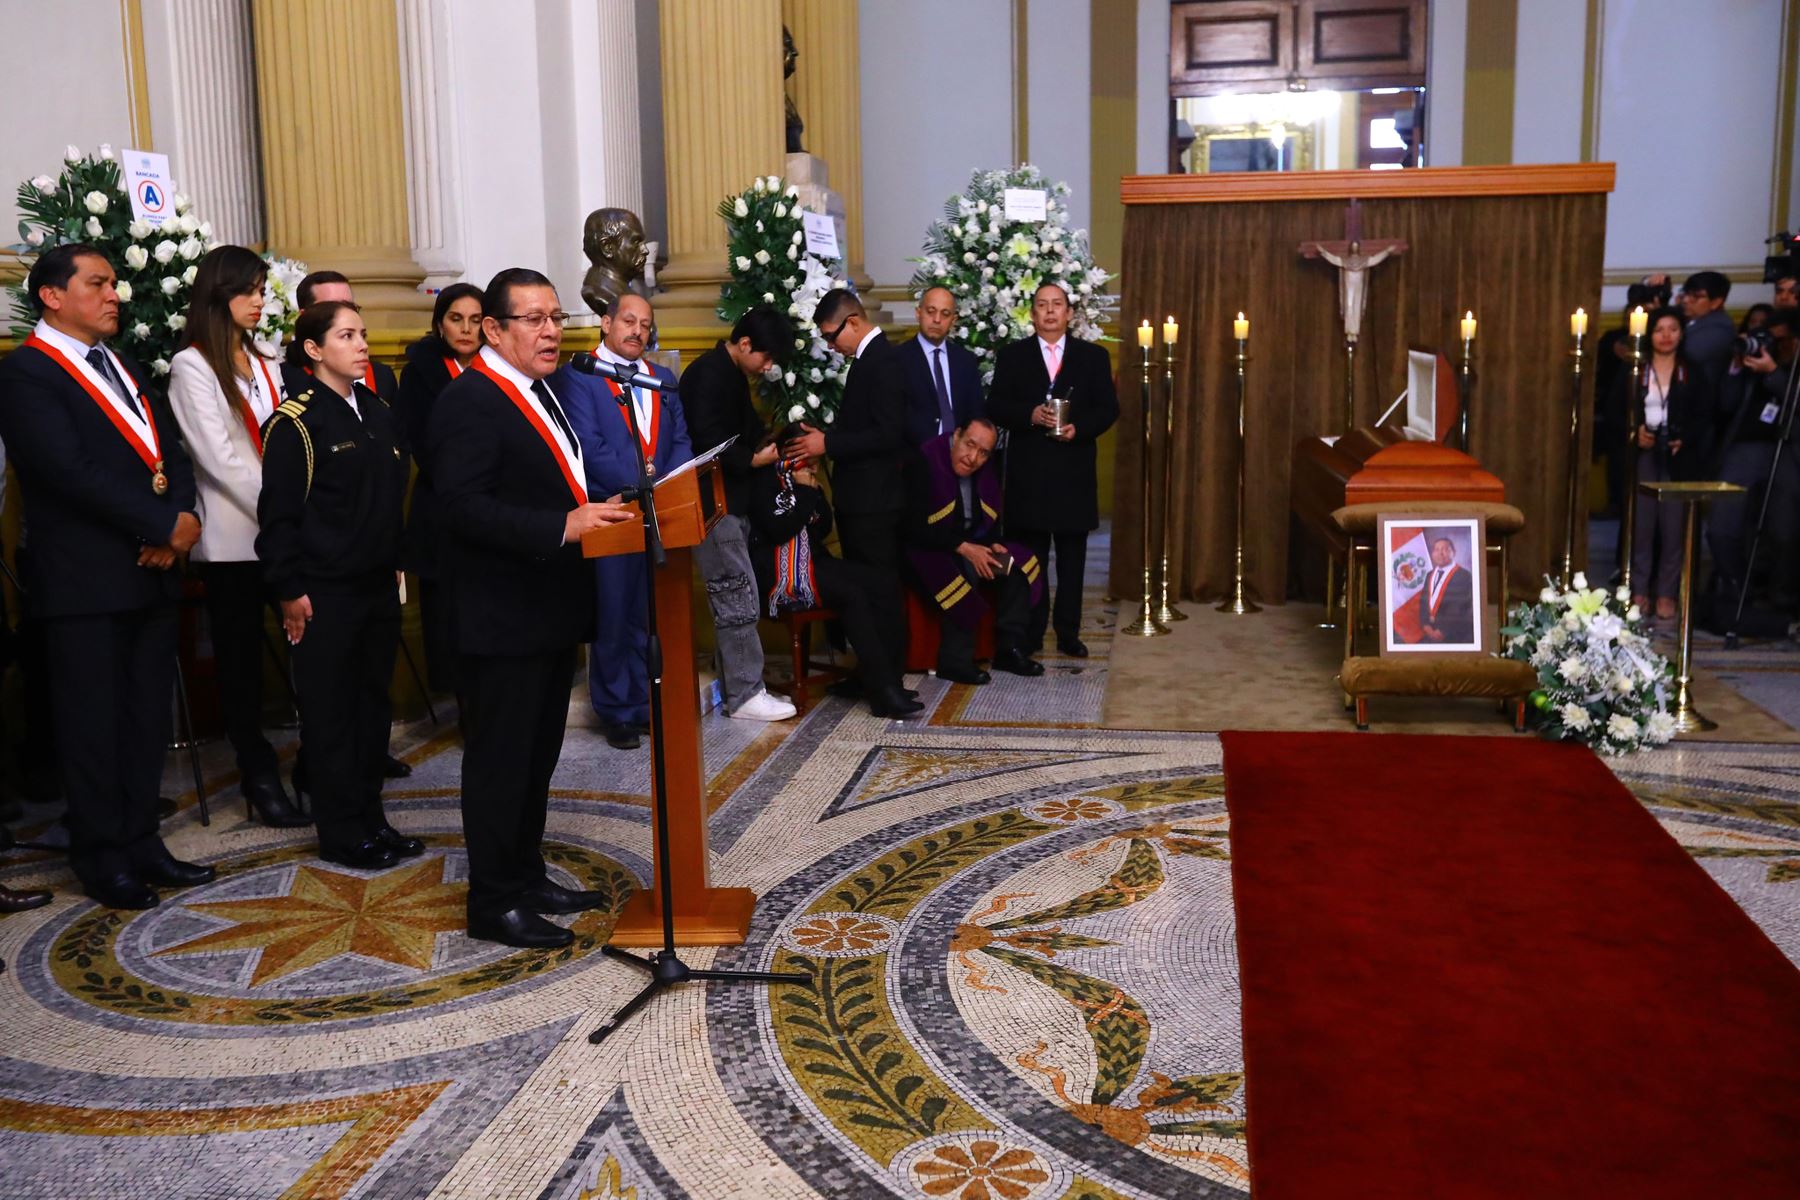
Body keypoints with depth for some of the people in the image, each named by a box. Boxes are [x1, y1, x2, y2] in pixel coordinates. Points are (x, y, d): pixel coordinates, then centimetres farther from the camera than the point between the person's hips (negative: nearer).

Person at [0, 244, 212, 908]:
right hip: (84, 580, -7)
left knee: (147, 717, 11)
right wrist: (167, 524, -16)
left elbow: (170, 451, 11)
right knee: (92, 723, 4)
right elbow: (73, 471, -18)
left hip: (150, 572, 7)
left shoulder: (123, 367, 18)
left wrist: (180, 521, -8)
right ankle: (102, 857, 15)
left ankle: (140, 841, 22)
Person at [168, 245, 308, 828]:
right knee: (240, 658, 5)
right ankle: (259, 775, 14)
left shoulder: (262, 363, 15)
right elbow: (218, 457, -11)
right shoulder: (191, 365, -4)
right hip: (233, 535, -5)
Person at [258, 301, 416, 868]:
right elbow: (278, 513, -12)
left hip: (379, 585, 7)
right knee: (330, 710, 3)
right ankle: (342, 834, 12)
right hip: (324, 592, -7)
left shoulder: (380, 412, 10)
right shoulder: (295, 422, -11)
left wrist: (396, 561, 14)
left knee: (374, 699, 13)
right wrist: (290, 591, -14)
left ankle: (371, 817, 25)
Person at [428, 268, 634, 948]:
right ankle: (494, 904, 14)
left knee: (536, 757, 19)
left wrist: (600, 513, 5)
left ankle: (527, 880, 32)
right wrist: (563, 527, -32)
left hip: (552, 610, 10)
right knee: (499, 761, 2)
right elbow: (464, 507, -25)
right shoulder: (470, 401, -16)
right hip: (503, 619, -10)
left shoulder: (541, 393, 14)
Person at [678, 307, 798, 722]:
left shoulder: (733, 375, 16)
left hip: (732, 502, 10)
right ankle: (745, 694, 0)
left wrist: (763, 445, 7)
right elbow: (707, 441, -21)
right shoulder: (707, 374, -14)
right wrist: (753, 459, -12)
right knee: (738, 598, -7)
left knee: (734, 598, 11)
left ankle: (735, 684, 17)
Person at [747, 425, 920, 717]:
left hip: (812, 561, 9)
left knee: (884, 590, -11)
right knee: (852, 595, -28)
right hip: (780, 574, -9)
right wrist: (805, 492, -10)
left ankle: (872, 678, -10)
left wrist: (815, 491, 2)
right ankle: (884, 692, -28)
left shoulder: (803, 479, 17)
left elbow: (824, 528, 16)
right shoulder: (764, 478, -7)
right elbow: (779, 530, -18)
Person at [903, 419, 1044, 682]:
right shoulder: (924, 462, -19)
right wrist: (963, 548, -27)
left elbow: (990, 521, 12)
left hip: (971, 544, 7)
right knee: (964, 573, -34)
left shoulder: (986, 470, 2)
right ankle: (954, 660, -22)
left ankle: (1009, 649, -5)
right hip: (928, 548, -7)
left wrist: (993, 544, -11)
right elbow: (916, 528, -24)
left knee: (1022, 564, -10)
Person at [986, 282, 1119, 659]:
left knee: (1072, 556, 5)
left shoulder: (1093, 356, 9)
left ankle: (1068, 632, 12)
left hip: (1074, 470, 1)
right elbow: (996, 407, 0)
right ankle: (1030, 633, 11)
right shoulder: (1011, 355, 7)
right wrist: (1030, 415, -18)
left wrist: (1079, 427, -15)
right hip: (1028, 470, -1)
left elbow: (1108, 408, 3)